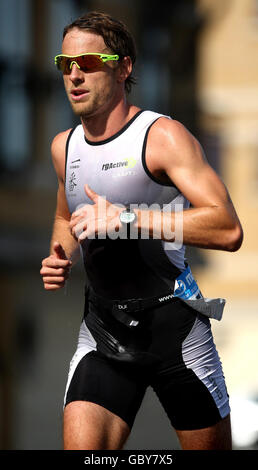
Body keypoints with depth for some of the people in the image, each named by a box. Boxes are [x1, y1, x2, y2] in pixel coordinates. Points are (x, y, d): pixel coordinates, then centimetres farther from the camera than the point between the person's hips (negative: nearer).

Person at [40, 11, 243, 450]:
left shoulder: (162, 135, -11)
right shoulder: (63, 146, 9)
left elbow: (228, 229, -22)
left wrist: (127, 219, -28)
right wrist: (60, 256, 7)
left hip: (173, 320, -4)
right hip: (103, 331, 4)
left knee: (210, 447, 7)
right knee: (80, 448, -14)